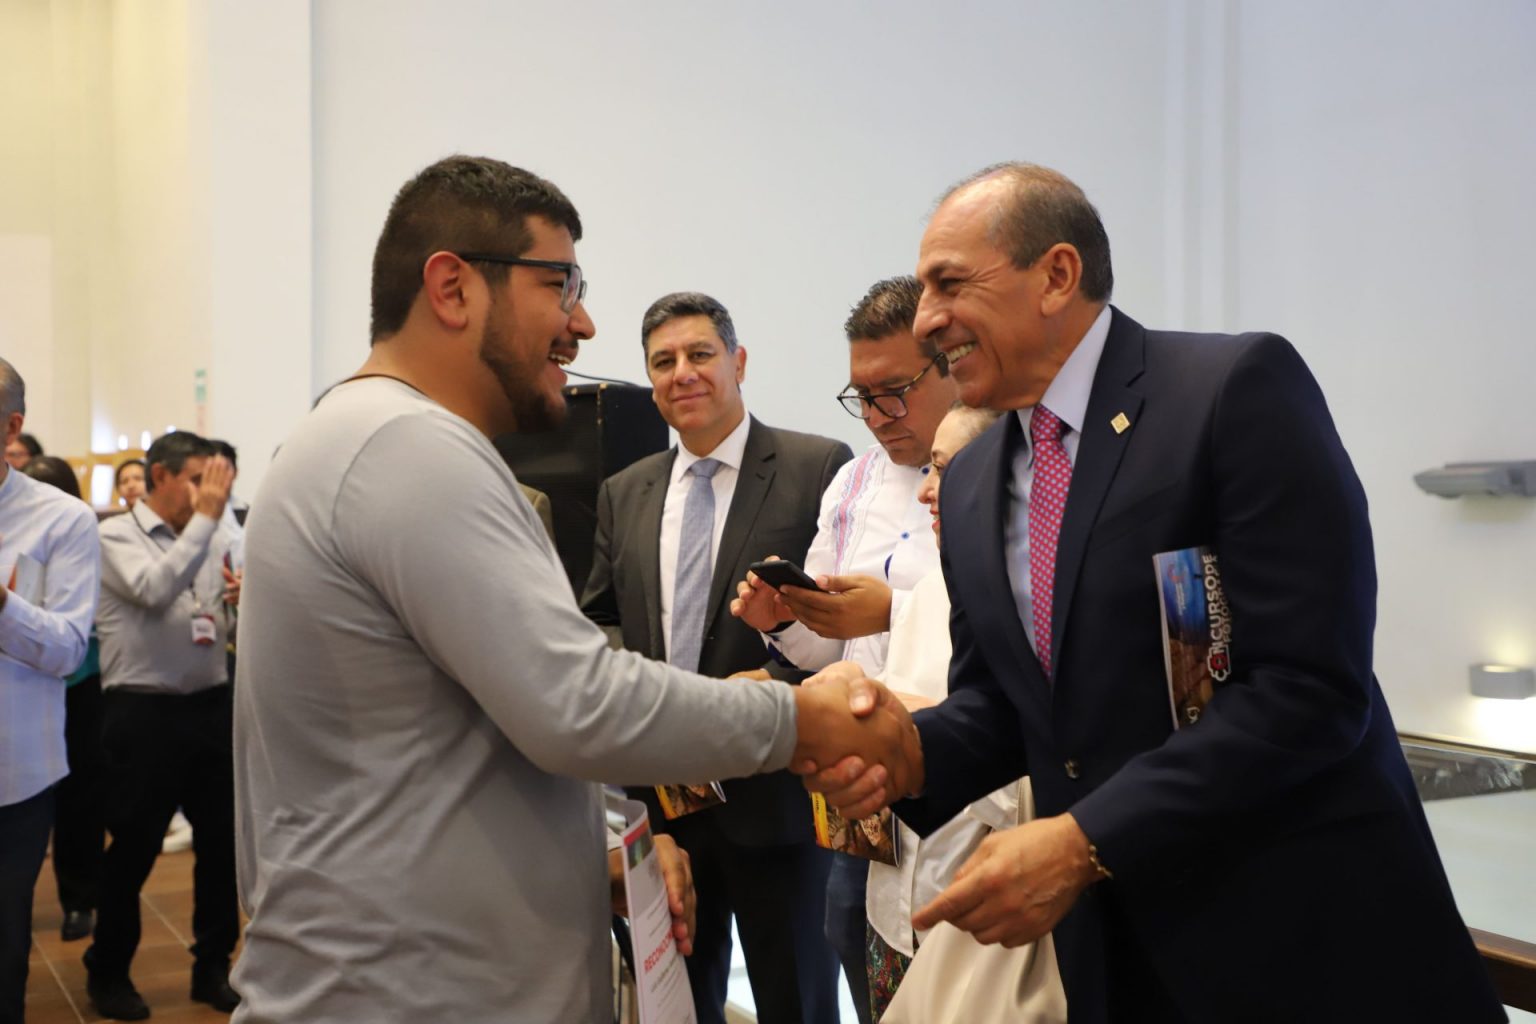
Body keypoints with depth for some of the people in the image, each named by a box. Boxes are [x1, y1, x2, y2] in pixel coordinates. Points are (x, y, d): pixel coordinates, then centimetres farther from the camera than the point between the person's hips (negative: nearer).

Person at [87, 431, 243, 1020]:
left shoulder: (215, 539, 8)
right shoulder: (115, 536, -4)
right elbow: (154, 590, -24)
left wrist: (243, 603, -8)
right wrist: (205, 517, -21)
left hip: (210, 705, 5)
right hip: (143, 712, -5)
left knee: (222, 840, 10)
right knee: (134, 847, 6)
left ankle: (213, 966, 26)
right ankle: (108, 972, 25)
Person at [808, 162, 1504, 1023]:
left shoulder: (1241, 386, -15)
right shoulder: (972, 481, 7)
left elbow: (1312, 685, -21)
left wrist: (1086, 840, -22)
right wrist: (909, 751, -9)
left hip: (1302, 930, -6)